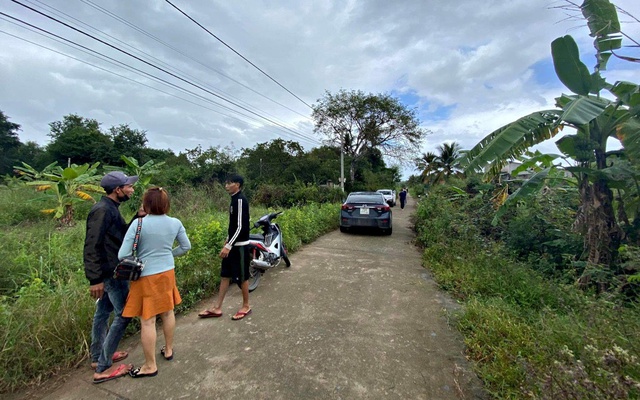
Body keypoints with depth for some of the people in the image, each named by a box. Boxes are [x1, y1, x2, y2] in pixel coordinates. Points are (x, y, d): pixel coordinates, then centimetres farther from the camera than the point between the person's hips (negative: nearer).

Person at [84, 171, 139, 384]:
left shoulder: (109, 208, 9)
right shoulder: (103, 210, -22)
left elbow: (120, 235, 11)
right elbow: (92, 246, -24)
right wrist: (95, 279, -24)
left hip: (109, 270, 10)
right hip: (110, 271, -10)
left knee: (103, 312, 19)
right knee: (123, 314, -1)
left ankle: (98, 357, 35)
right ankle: (103, 368, 10)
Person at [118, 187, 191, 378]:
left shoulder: (138, 223, -18)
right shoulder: (175, 223, -6)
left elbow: (123, 255, -16)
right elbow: (186, 246, 5)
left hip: (146, 276, -4)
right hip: (167, 272, 5)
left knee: (147, 320, 7)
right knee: (168, 311, 21)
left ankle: (150, 366, 20)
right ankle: (168, 349, 40)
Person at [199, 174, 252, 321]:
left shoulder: (240, 200, -18)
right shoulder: (234, 199, 11)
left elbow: (241, 226, -23)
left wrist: (228, 246, -22)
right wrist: (227, 240, 21)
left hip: (240, 245, -9)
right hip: (233, 244, 9)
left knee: (242, 276, 4)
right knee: (225, 275, 13)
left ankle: (246, 306, 21)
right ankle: (217, 308, 22)